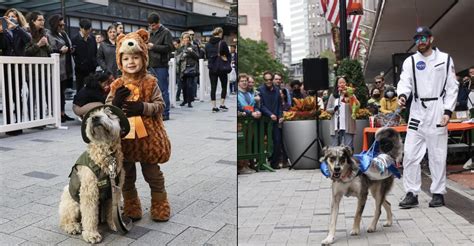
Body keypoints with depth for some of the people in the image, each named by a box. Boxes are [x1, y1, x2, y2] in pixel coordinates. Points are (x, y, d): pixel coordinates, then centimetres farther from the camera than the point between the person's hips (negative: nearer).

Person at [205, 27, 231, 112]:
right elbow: (228, 55, -5)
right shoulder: (222, 43, -11)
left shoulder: (208, 44, 3)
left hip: (212, 68, 4)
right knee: (224, 86, 12)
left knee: (213, 87, 7)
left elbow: (206, 56, 12)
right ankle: (222, 105, 11)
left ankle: (214, 106, 5)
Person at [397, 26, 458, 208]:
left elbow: (452, 87, 4)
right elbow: (405, 82, -4)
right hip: (417, 111, 2)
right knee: (410, 154, -2)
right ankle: (412, 194, 6)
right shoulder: (410, 61, 9)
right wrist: (402, 95, -27)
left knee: (438, 155, 3)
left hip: (438, 112, -1)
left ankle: (438, 193, 15)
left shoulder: (445, 59, 7)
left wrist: (448, 111, -6)